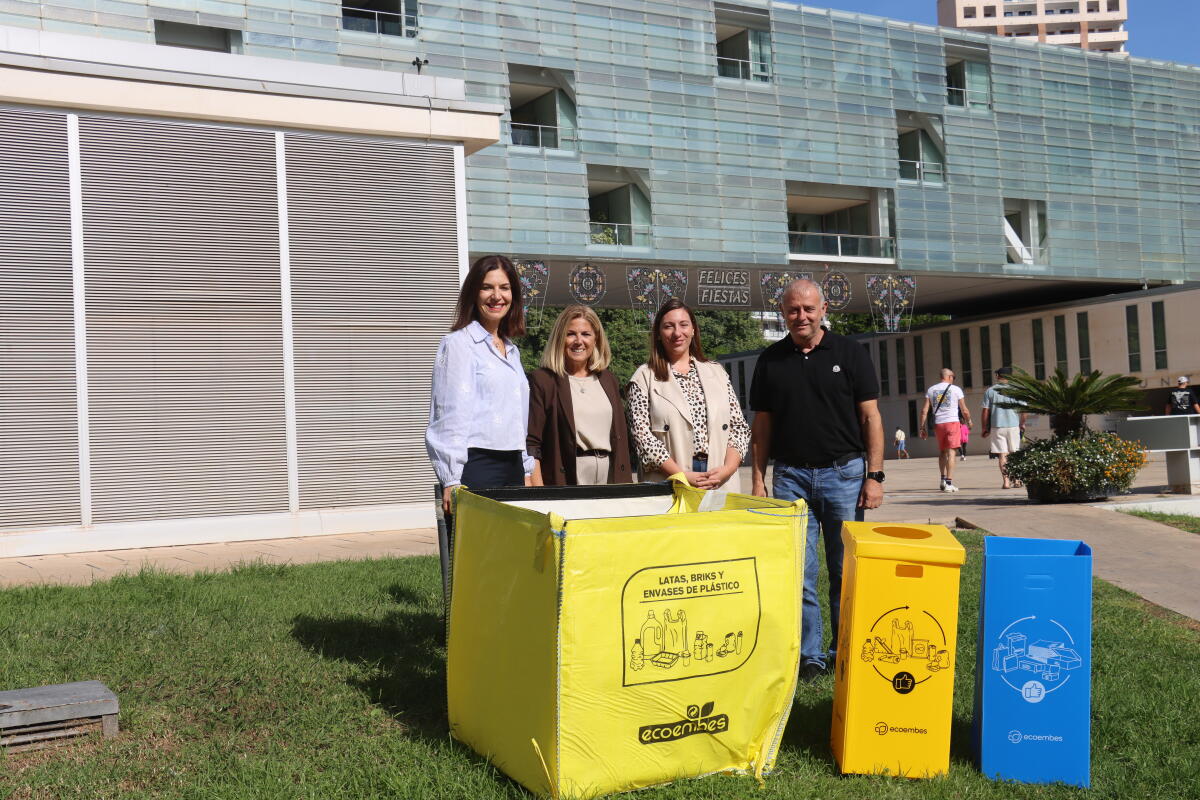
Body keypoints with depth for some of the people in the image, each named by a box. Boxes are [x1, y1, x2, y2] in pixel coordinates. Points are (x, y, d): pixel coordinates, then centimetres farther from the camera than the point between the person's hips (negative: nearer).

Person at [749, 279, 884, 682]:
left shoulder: (850, 353, 2)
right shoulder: (770, 360, 7)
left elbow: (870, 417, 1)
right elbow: (762, 425, 10)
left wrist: (874, 475, -6)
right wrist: (758, 480, 4)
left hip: (844, 472, -1)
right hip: (790, 475, 1)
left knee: (846, 571, 5)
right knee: (798, 573, 2)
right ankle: (810, 656, 12)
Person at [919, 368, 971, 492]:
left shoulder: (930, 390, 9)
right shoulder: (956, 390, 1)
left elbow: (924, 410, 3)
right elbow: (964, 410, 3)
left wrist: (923, 427, 8)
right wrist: (969, 421, 21)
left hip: (938, 423, 3)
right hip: (952, 422, -3)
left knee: (942, 452, 19)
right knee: (950, 452, -3)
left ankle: (943, 479, 16)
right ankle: (949, 483, -7)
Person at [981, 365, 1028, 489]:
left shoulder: (990, 391, 0)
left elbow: (985, 411, -3)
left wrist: (985, 428, 4)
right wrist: (1022, 424, 14)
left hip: (997, 427, -1)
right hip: (1013, 425, 1)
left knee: (1002, 455, 1)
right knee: (1014, 454, 14)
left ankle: (1006, 481, -6)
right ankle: (1016, 480, 15)